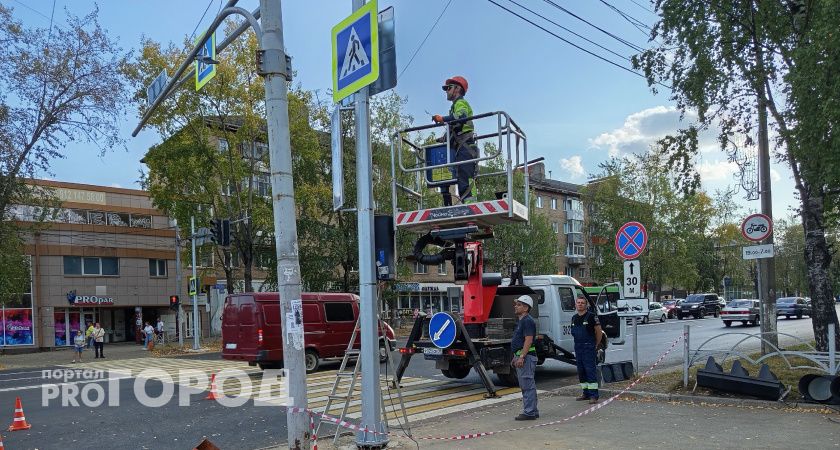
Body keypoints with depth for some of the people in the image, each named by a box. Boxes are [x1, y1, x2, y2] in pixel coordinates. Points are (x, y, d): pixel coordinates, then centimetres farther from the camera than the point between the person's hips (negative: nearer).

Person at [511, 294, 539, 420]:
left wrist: (521, 357, -25)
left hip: (526, 357, -11)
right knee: (527, 385, 14)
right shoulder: (521, 321, 18)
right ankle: (533, 411, 20)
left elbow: (528, 340, -22)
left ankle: (529, 412, -5)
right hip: (521, 356, 11)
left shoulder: (527, 321, -14)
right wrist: (516, 357, 22)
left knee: (527, 385, -8)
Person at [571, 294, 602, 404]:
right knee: (581, 371, 10)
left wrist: (596, 345, 1)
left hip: (589, 348, -7)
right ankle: (586, 393, 18)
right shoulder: (574, 318, 12)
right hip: (578, 348, 7)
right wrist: (578, 344, 17)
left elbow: (598, 331, -4)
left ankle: (593, 395, -8)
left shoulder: (591, 316, -8)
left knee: (590, 370, -9)